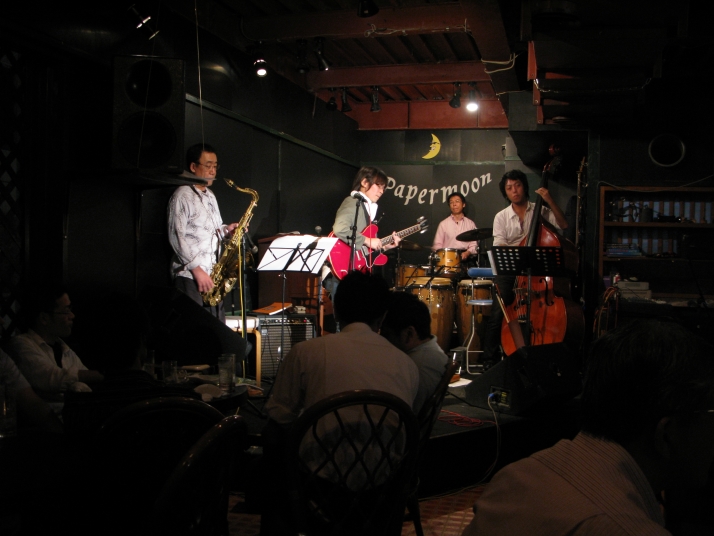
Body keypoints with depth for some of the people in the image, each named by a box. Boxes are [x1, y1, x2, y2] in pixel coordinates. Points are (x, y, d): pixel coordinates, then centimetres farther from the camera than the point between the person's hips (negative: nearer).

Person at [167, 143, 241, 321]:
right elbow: (176, 236, -14)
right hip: (190, 275, -8)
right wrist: (197, 269, -18)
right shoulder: (182, 196, -8)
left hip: (212, 274, 8)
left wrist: (226, 230, 4)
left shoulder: (210, 196, 19)